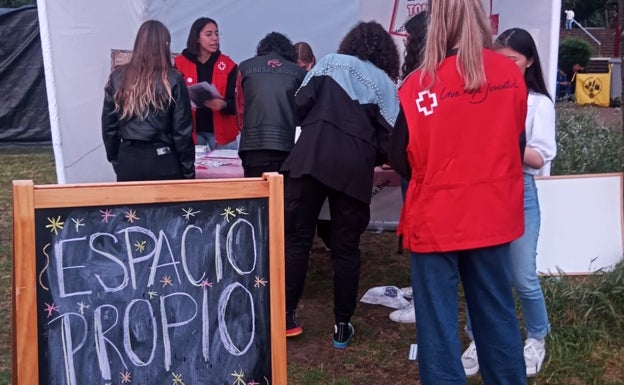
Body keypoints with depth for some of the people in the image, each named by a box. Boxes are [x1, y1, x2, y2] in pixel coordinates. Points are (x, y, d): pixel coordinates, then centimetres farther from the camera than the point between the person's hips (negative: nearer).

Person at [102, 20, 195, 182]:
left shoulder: (118, 78, 1)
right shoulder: (173, 80, -7)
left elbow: (108, 126, 6)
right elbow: (182, 131, -6)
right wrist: (188, 171, 1)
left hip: (128, 159, 3)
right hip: (162, 161, -3)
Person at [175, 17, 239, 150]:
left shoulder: (228, 65, 2)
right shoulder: (181, 63, 2)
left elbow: (236, 103, -2)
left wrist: (223, 105, -24)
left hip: (221, 130, 0)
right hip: (191, 129, 0)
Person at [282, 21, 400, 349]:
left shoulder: (329, 62, 15)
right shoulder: (385, 83, 16)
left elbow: (300, 104, 4)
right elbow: (387, 138, 6)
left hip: (311, 155, -1)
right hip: (355, 166, 1)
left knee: (297, 237, 6)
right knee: (346, 247, 10)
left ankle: (286, 316, 8)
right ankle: (342, 326, 14)